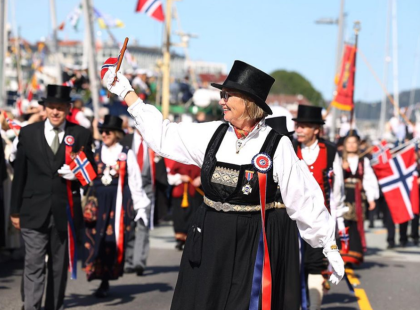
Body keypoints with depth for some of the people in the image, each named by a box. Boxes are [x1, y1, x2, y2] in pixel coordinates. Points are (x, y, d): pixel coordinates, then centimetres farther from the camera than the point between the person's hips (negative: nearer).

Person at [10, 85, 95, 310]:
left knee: (59, 265, 10)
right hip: (34, 212, -1)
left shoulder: (81, 135, 4)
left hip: (65, 212, 1)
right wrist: (15, 210, 5)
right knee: (34, 265, -7)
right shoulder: (28, 133, 5)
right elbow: (19, 174, 6)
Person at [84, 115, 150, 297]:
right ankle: (102, 279, 2)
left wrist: (141, 207, 1)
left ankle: (106, 280, 6)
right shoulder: (95, 153, 9)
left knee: (114, 240, -2)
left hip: (118, 203, -2)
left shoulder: (126, 154, 3)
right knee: (95, 239, -5)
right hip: (97, 202, 2)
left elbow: (135, 182, 4)